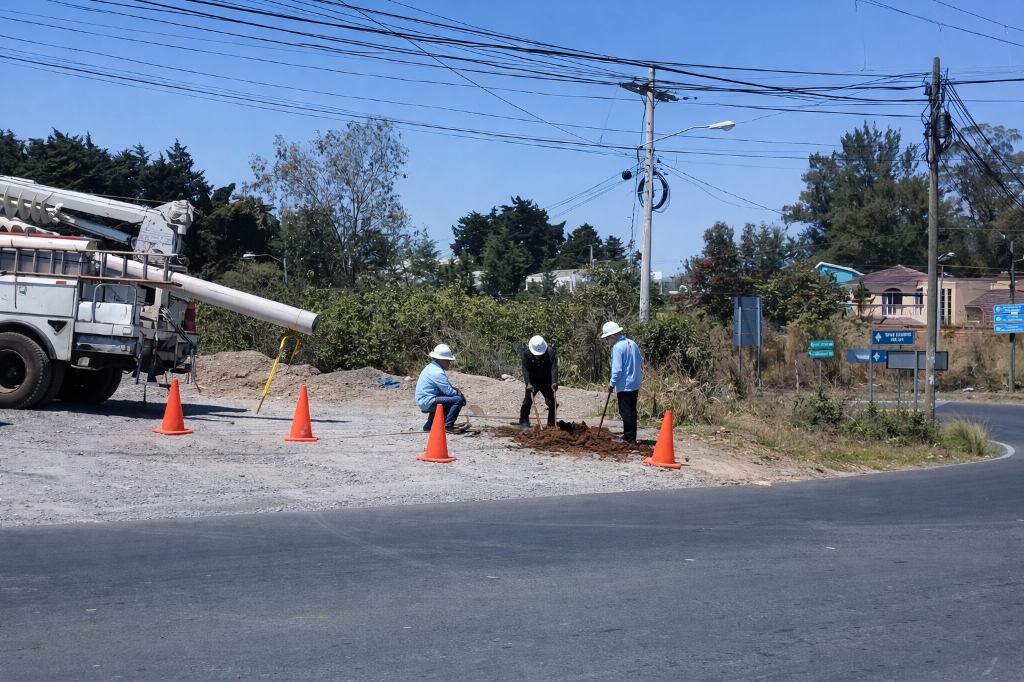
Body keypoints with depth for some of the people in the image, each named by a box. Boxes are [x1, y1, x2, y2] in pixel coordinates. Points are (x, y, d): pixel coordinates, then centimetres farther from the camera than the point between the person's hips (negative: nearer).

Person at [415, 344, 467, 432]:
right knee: (458, 400, -17)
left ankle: (430, 425, 30)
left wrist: (457, 390, 4)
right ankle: (447, 426, -13)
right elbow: (449, 391, -19)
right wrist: (459, 394, -1)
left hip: (423, 401, 10)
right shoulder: (437, 372, -19)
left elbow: (448, 385, 21)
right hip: (428, 402, -10)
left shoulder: (431, 367, 13)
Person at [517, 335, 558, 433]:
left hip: (546, 381, 0)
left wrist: (554, 382, -39)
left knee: (552, 401, -1)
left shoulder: (550, 352, -21)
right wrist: (528, 383, -32)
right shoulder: (526, 353, -19)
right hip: (532, 381, 0)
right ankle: (524, 423, -9)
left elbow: (554, 368, -27)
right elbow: (525, 369, -21)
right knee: (528, 401, -11)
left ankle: (552, 423, 10)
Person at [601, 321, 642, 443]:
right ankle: (632, 436, 19)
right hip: (635, 384, 8)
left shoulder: (617, 347, -17)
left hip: (624, 385, -8)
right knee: (632, 411, 14)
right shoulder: (632, 343, 7)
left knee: (625, 411, -1)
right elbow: (640, 360, 15)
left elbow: (617, 369, -19)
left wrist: (612, 383, -8)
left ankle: (628, 437, 1)